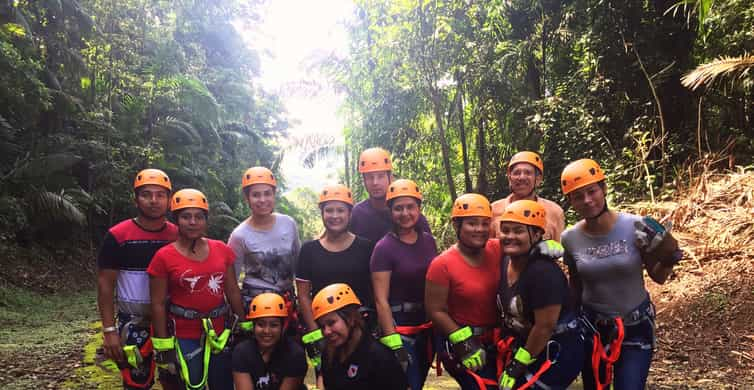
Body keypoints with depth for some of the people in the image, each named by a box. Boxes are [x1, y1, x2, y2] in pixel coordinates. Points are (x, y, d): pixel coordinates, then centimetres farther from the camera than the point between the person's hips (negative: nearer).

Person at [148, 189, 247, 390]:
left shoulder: (221, 250, 2)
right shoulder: (163, 257, -8)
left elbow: (233, 292, 8)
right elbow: (158, 304, -6)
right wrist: (164, 346, -7)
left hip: (220, 333, 3)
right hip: (184, 337, -3)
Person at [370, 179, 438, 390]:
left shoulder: (429, 241, 4)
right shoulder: (384, 247, -12)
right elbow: (381, 300, -15)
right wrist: (394, 344, -19)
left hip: (428, 327, 6)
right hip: (400, 329, -5)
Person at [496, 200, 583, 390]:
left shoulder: (544, 272, -25)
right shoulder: (503, 263, -1)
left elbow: (545, 327, -23)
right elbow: (506, 313, 10)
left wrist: (518, 364, -14)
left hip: (558, 353, -8)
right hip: (525, 346, 8)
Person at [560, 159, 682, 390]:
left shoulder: (636, 228, -16)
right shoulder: (570, 239, -9)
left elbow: (658, 276, -5)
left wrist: (668, 259, -24)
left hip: (636, 326, -2)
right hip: (592, 326, 2)